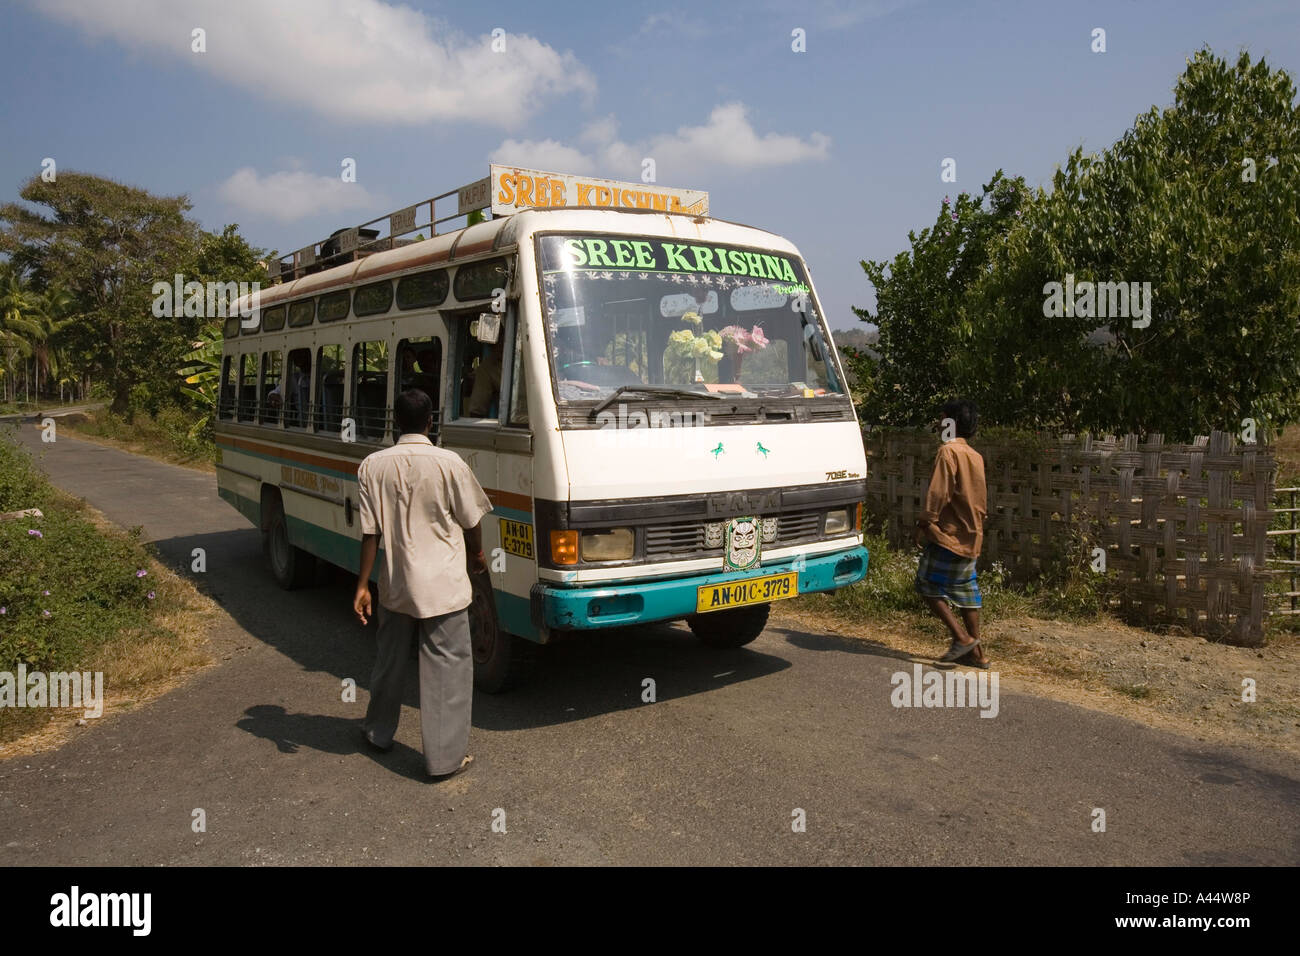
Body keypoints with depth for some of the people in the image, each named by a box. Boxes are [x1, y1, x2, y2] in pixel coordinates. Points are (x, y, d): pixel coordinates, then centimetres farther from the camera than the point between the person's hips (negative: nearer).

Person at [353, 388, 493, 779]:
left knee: (390, 659, 21)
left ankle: (379, 731, 40)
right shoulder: (449, 463, -12)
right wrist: (477, 555, 18)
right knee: (447, 666, 4)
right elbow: (471, 521, -1)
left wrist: (362, 584, 3)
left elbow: (370, 533, -3)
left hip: (395, 583, 4)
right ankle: (445, 757, 7)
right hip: (443, 585, -4)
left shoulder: (373, 465, -3)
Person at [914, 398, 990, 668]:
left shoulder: (948, 451, -13)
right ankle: (976, 651, 15)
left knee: (928, 585, 1)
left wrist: (924, 525, -13)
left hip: (948, 534, -8)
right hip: (971, 536, 8)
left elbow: (938, 493, -19)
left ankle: (962, 636, -7)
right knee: (965, 589, 12)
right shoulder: (975, 456, 13)